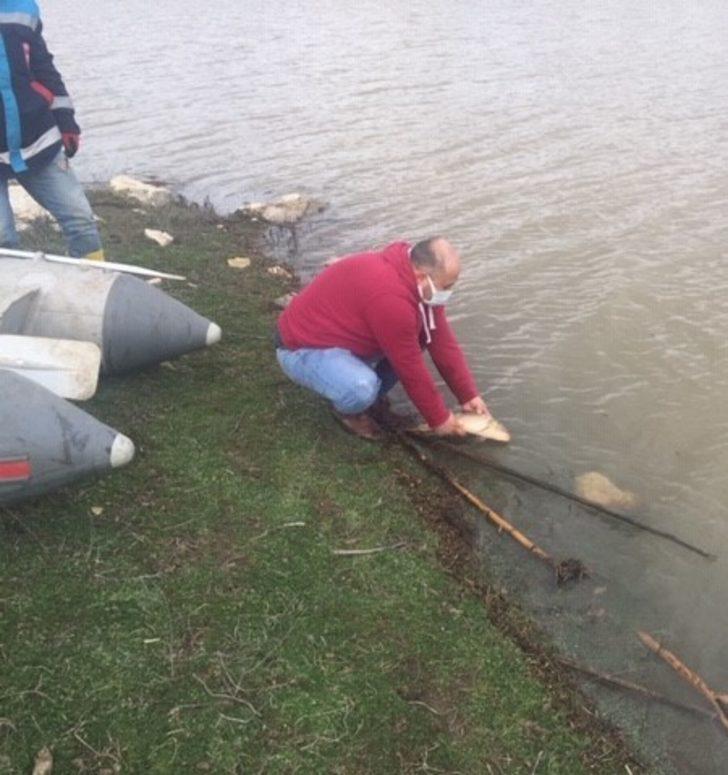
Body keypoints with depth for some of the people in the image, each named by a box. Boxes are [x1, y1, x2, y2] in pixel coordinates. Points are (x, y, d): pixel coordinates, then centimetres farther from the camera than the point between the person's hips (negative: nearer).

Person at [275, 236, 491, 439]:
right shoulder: (389, 296, -34)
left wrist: (469, 395, -2)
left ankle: (374, 396, 12)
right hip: (302, 348, -9)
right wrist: (439, 418, -13)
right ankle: (347, 410, 0)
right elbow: (410, 368, -25)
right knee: (362, 388, -35)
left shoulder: (415, 277, -6)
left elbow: (441, 339, -1)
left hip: (342, 335, 9)